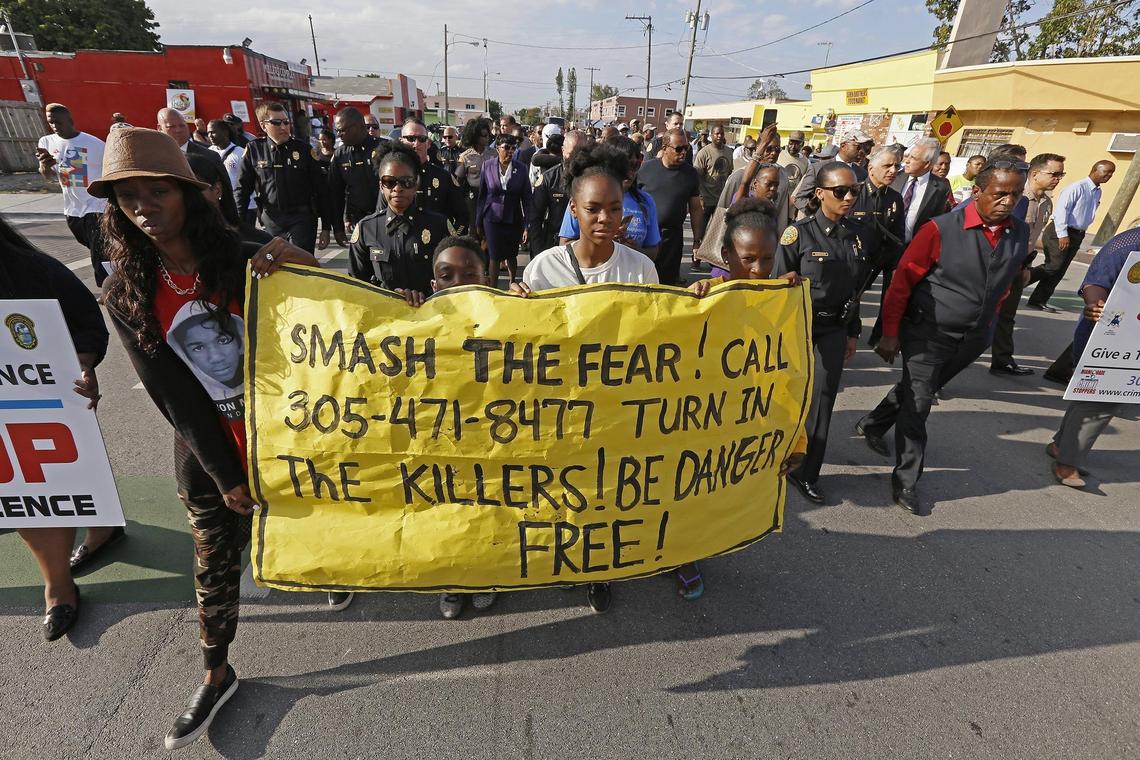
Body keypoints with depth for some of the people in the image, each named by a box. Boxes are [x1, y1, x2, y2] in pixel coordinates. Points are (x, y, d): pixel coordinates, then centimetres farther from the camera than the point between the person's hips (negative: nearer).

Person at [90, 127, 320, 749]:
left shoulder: (244, 264, -13)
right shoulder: (126, 296, -8)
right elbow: (173, 395, -8)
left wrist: (300, 263, -31)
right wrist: (225, 474, -8)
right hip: (207, 453, 2)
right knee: (215, 564, 15)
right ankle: (217, 676, 37)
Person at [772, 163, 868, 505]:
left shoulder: (856, 234, 5)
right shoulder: (799, 233, -10)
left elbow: (856, 287, 11)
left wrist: (852, 333, 13)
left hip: (834, 329, 4)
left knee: (823, 399, 4)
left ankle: (806, 472, 16)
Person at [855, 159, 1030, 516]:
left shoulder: (1020, 233, 0)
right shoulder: (942, 229, -16)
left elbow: (1006, 281, 15)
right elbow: (902, 281, -13)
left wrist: (988, 322, 18)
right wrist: (890, 334, -12)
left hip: (973, 338, 5)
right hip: (927, 334, -5)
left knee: (920, 390, 20)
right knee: (917, 404, -1)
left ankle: (872, 425, 44)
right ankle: (906, 483, 11)